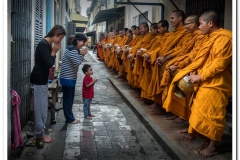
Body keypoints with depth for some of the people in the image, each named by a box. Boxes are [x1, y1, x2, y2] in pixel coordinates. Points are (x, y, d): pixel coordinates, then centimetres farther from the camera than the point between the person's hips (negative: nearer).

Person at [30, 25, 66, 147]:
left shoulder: (47, 44, 12)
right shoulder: (43, 44, -18)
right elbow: (48, 64, -23)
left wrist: (54, 51, -1)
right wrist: (54, 52, -11)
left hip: (42, 79, 10)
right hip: (39, 80, -10)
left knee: (43, 108, 15)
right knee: (40, 108, -2)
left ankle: (40, 133, 24)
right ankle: (39, 136, 9)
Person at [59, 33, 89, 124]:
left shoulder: (74, 49, 13)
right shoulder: (72, 50, -19)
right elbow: (77, 63, -23)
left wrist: (81, 54, 3)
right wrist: (82, 55, -12)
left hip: (70, 78, 10)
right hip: (67, 79, -10)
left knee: (69, 99, 16)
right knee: (68, 99, 1)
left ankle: (70, 117, 26)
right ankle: (70, 119, 11)